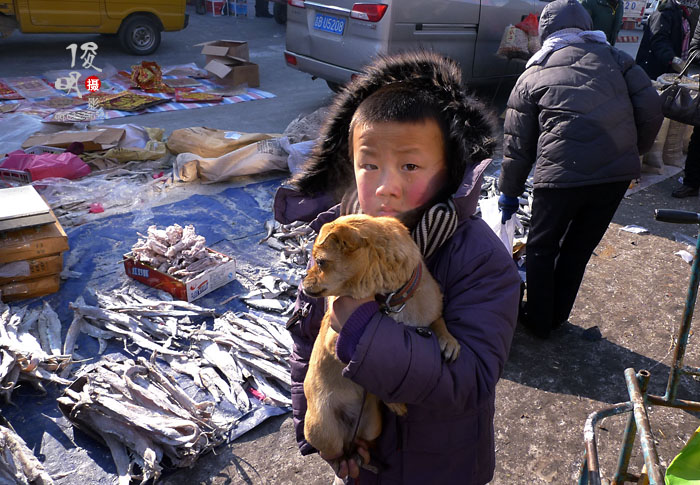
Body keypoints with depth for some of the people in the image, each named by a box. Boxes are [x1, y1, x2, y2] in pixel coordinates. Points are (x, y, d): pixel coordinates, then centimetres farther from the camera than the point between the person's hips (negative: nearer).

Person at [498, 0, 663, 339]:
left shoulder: (532, 76, 12)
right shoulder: (613, 57, 16)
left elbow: (517, 145, 13)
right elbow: (651, 110, 7)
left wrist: (510, 193, 23)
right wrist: (635, 151, 23)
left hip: (562, 174, -3)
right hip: (618, 172, 3)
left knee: (541, 249, 18)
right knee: (578, 248, 20)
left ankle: (537, 321, 27)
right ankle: (557, 317, 34)